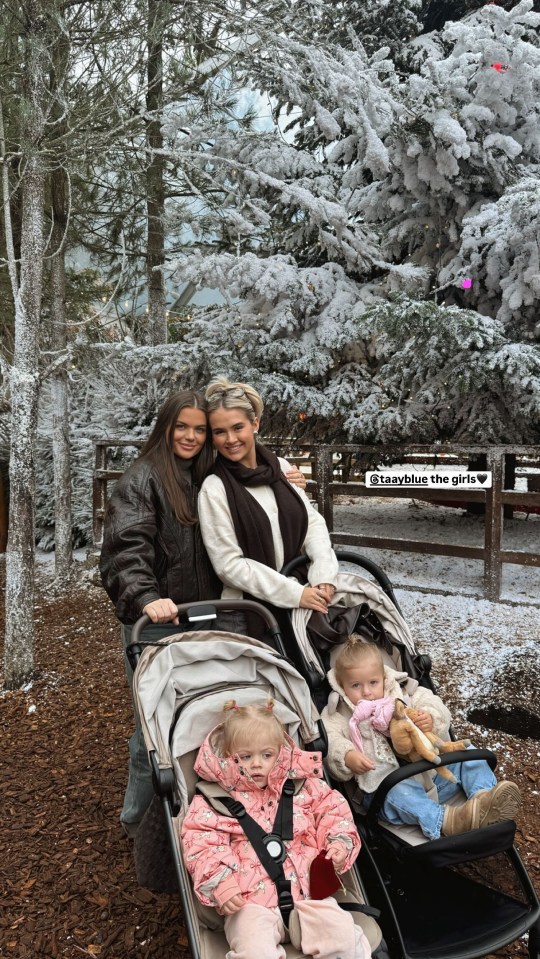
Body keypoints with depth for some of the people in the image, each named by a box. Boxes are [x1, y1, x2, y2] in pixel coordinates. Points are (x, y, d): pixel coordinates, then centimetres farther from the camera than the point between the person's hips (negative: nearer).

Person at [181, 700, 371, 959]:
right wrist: (219, 882, -15)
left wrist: (340, 842, 0)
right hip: (250, 901, -2)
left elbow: (331, 809, 19)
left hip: (307, 890, 3)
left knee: (344, 937, -17)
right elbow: (201, 843, 0)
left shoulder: (303, 787, 14)